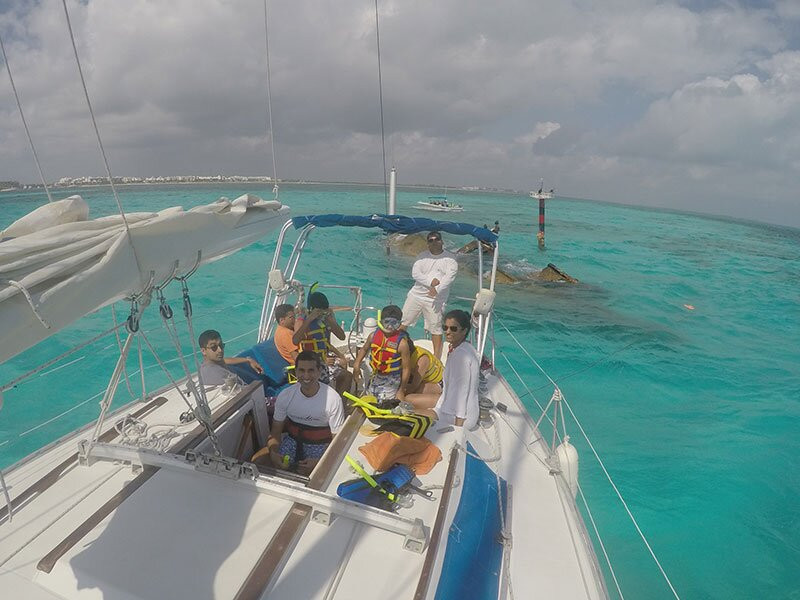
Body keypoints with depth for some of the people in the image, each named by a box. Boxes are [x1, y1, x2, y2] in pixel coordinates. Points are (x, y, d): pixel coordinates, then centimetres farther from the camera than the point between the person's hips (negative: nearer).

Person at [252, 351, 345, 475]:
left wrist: (319, 461, -27)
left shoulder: (333, 399, -19)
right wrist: (273, 452, -22)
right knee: (257, 460, -15)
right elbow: (276, 430, -1)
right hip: (292, 440, 4)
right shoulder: (285, 395, -8)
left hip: (319, 445, -4)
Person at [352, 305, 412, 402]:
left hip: (391, 382, -5)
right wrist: (356, 365, 4)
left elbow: (406, 368, -16)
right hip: (375, 378, 5)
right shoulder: (374, 336, -7)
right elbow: (364, 349, 16)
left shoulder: (402, 343, -21)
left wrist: (401, 391, -11)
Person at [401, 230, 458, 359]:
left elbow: (450, 276, -15)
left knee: (436, 328, 1)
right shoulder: (422, 255, 6)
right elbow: (415, 273, -4)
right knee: (403, 321, 8)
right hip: (416, 294, 3)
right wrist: (430, 282, -18)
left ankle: (436, 357, 12)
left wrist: (437, 289, -27)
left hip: (435, 299, -3)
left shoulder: (450, 258, -3)